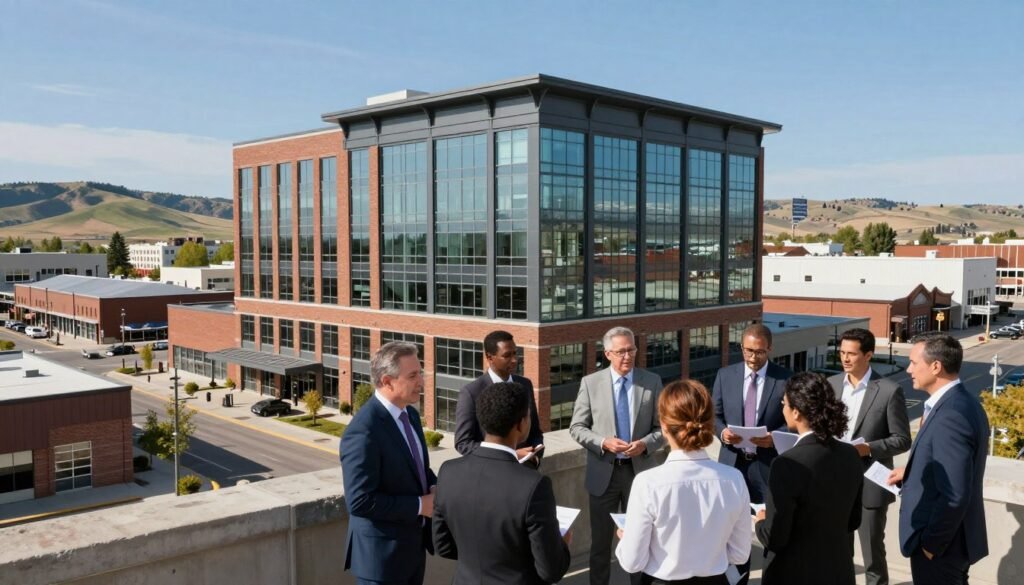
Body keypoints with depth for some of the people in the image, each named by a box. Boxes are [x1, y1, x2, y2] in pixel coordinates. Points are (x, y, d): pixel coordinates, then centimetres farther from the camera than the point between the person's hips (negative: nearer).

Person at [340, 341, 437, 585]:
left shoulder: (409, 414, 3)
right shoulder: (364, 432, -25)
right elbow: (360, 501, -27)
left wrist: (433, 488, -5)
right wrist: (420, 506, -21)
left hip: (413, 545, 8)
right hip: (382, 552, -8)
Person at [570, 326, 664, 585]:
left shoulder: (652, 381, -2)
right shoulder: (591, 382, -4)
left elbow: (663, 427, 0)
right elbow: (577, 427, -3)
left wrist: (645, 443, -19)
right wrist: (603, 443, -19)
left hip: (640, 470, 0)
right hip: (603, 472, 0)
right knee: (600, 539, 13)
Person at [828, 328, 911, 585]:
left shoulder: (889, 391, -10)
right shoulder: (831, 384, 4)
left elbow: (902, 440, -8)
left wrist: (868, 448, -22)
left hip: (870, 485, -4)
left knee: (872, 553, 9)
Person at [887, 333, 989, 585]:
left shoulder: (950, 416, -28)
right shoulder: (961, 402, 3)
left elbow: (954, 496, -29)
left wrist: (930, 544, -20)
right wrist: (911, 472, 10)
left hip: (941, 544, -9)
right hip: (952, 536, 9)